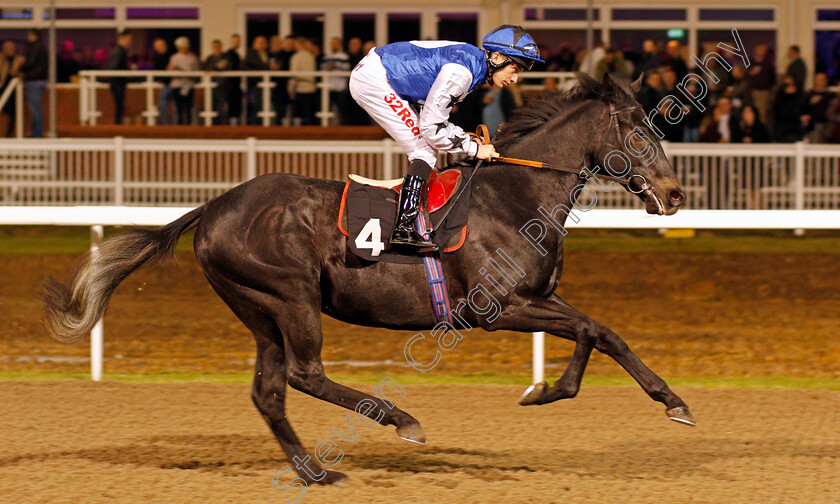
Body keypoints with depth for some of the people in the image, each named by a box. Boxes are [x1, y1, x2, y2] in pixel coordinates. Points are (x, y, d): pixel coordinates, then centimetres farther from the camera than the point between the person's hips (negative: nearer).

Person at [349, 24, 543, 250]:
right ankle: (404, 228, -19)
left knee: (427, 149, 11)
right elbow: (431, 127, -19)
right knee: (425, 149, -12)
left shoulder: (471, 63, 9)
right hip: (372, 79, -10)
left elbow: (435, 118, 14)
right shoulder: (461, 71, -22)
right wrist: (474, 149, -11)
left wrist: (467, 138, 1)